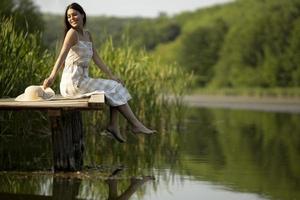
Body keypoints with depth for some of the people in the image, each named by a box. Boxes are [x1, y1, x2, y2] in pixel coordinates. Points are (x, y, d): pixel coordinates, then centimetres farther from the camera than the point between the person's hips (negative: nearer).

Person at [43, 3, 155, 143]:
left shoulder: (87, 35, 16)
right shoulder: (72, 33, -9)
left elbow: (96, 59, 14)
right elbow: (62, 56, -21)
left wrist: (111, 75, 6)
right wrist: (52, 77, -34)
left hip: (82, 80, 8)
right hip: (72, 82, -8)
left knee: (116, 86, 5)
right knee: (113, 88, -7)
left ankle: (113, 126, -2)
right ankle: (135, 125, -3)